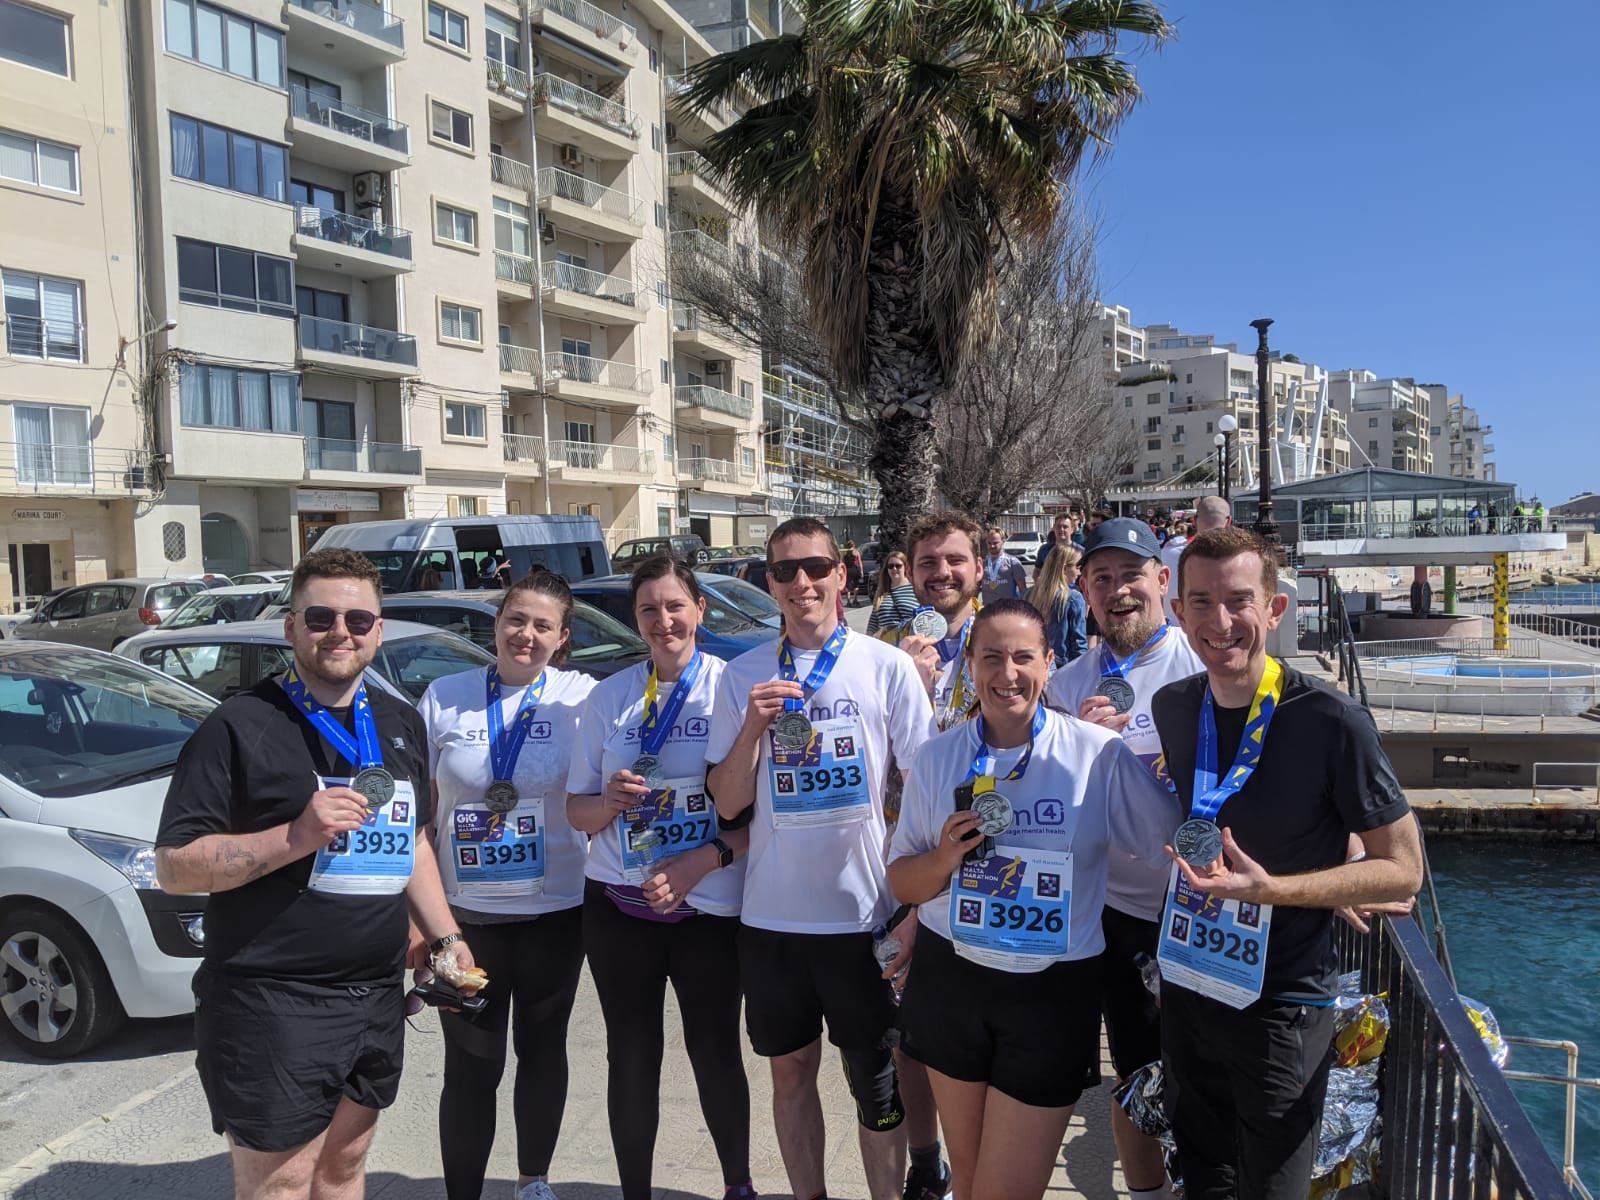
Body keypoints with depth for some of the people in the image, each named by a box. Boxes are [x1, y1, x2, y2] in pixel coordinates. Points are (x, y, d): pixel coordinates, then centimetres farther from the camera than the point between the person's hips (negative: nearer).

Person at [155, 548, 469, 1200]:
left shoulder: (400, 723, 9)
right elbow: (174, 867, -13)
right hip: (271, 1006, -6)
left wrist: (445, 935, 11)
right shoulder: (241, 725, -11)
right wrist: (294, 837, -25)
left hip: (377, 997, 6)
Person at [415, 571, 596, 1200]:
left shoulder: (581, 696, -5)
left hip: (554, 911, 0)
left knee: (542, 1048, 17)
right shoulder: (444, 697, -1)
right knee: (470, 1066, 6)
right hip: (465, 912, 0)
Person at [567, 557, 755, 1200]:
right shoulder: (609, 696, 4)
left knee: (716, 1050, 9)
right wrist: (611, 802, -14)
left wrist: (708, 858, -19)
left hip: (710, 904, -2)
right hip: (619, 904, 2)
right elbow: (577, 809, 8)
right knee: (632, 1057, 11)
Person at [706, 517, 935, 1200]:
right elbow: (727, 805, 0)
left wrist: (917, 911, -5)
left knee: (874, 1078, 11)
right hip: (772, 914, 2)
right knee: (790, 1072, 17)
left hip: (864, 914, -2)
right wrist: (753, 727, -16)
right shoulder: (743, 676, 1)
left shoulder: (886, 666, -5)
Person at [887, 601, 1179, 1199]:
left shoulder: (1099, 754, -11)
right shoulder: (936, 757, -2)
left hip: (1054, 991, -2)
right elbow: (901, 882, 3)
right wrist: (945, 858, -16)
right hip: (951, 979, 3)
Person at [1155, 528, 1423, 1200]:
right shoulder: (1172, 707, -3)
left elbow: (1402, 870, -14)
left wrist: (1270, 889, -25)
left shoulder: (1329, 721, -19)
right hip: (1187, 987, 5)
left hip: (1281, 1004, -5)